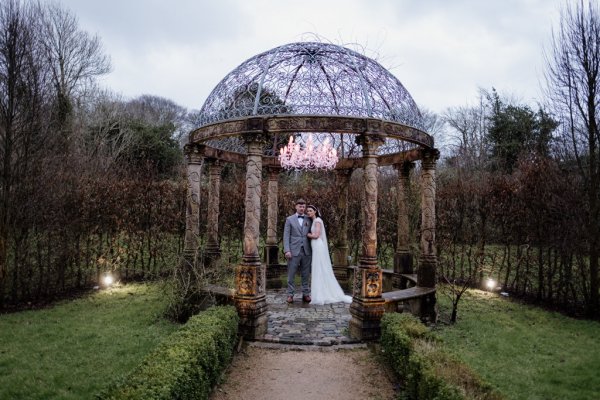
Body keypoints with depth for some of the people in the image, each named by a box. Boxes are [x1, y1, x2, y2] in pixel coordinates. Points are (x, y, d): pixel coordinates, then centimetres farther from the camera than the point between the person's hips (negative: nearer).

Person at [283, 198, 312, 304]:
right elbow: (286, 236, -1)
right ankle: (290, 295, 11)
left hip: (306, 251, 2)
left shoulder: (309, 220, 10)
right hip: (294, 251, -2)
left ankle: (306, 294, 16)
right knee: (291, 274, 2)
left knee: (306, 274, 7)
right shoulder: (289, 219, 4)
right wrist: (287, 250, -10)